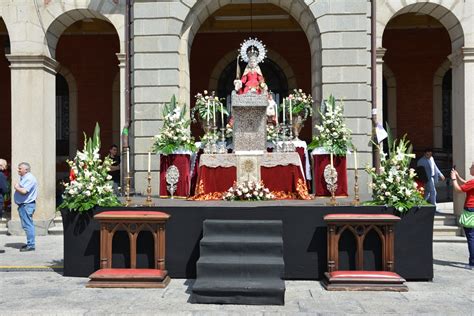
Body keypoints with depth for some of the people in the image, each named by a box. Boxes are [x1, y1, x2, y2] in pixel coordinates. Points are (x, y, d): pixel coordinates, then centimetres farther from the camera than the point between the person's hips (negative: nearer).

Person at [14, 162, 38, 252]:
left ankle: (31, 245, -6)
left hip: (26, 205, -11)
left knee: (27, 225, -9)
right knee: (28, 225, 14)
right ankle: (30, 243, 21)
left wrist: (16, 187, -7)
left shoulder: (29, 178, -15)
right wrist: (17, 187, 4)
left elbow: (24, 191, -24)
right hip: (24, 205, 11)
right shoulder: (23, 178, 18)